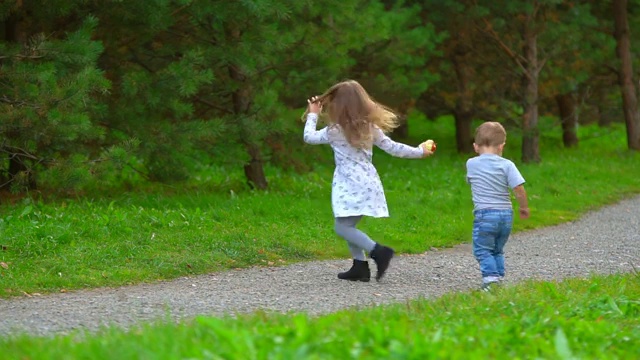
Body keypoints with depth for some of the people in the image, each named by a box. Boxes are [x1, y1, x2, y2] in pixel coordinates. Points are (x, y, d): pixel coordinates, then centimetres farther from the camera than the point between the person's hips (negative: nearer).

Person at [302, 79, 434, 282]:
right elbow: (392, 147, 10)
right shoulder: (370, 127, 8)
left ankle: (378, 251, -21)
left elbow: (309, 137, 5)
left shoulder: (335, 131, -8)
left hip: (350, 186, -7)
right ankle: (360, 267, 11)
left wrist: (313, 115, 20)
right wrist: (419, 152, 21)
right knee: (348, 227, 15)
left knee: (342, 228, -7)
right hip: (368, 182, 7)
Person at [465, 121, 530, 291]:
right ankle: (499, 277, 15)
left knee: (482, 250, 0)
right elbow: (519, 189, -9)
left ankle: (491, 278, -16)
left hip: (484, 215, -3)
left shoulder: (471, 164, 0)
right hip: (506, 214, 3)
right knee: (498, 250, 19)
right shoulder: (507, 165, -4)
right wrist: (524, 208, 6)